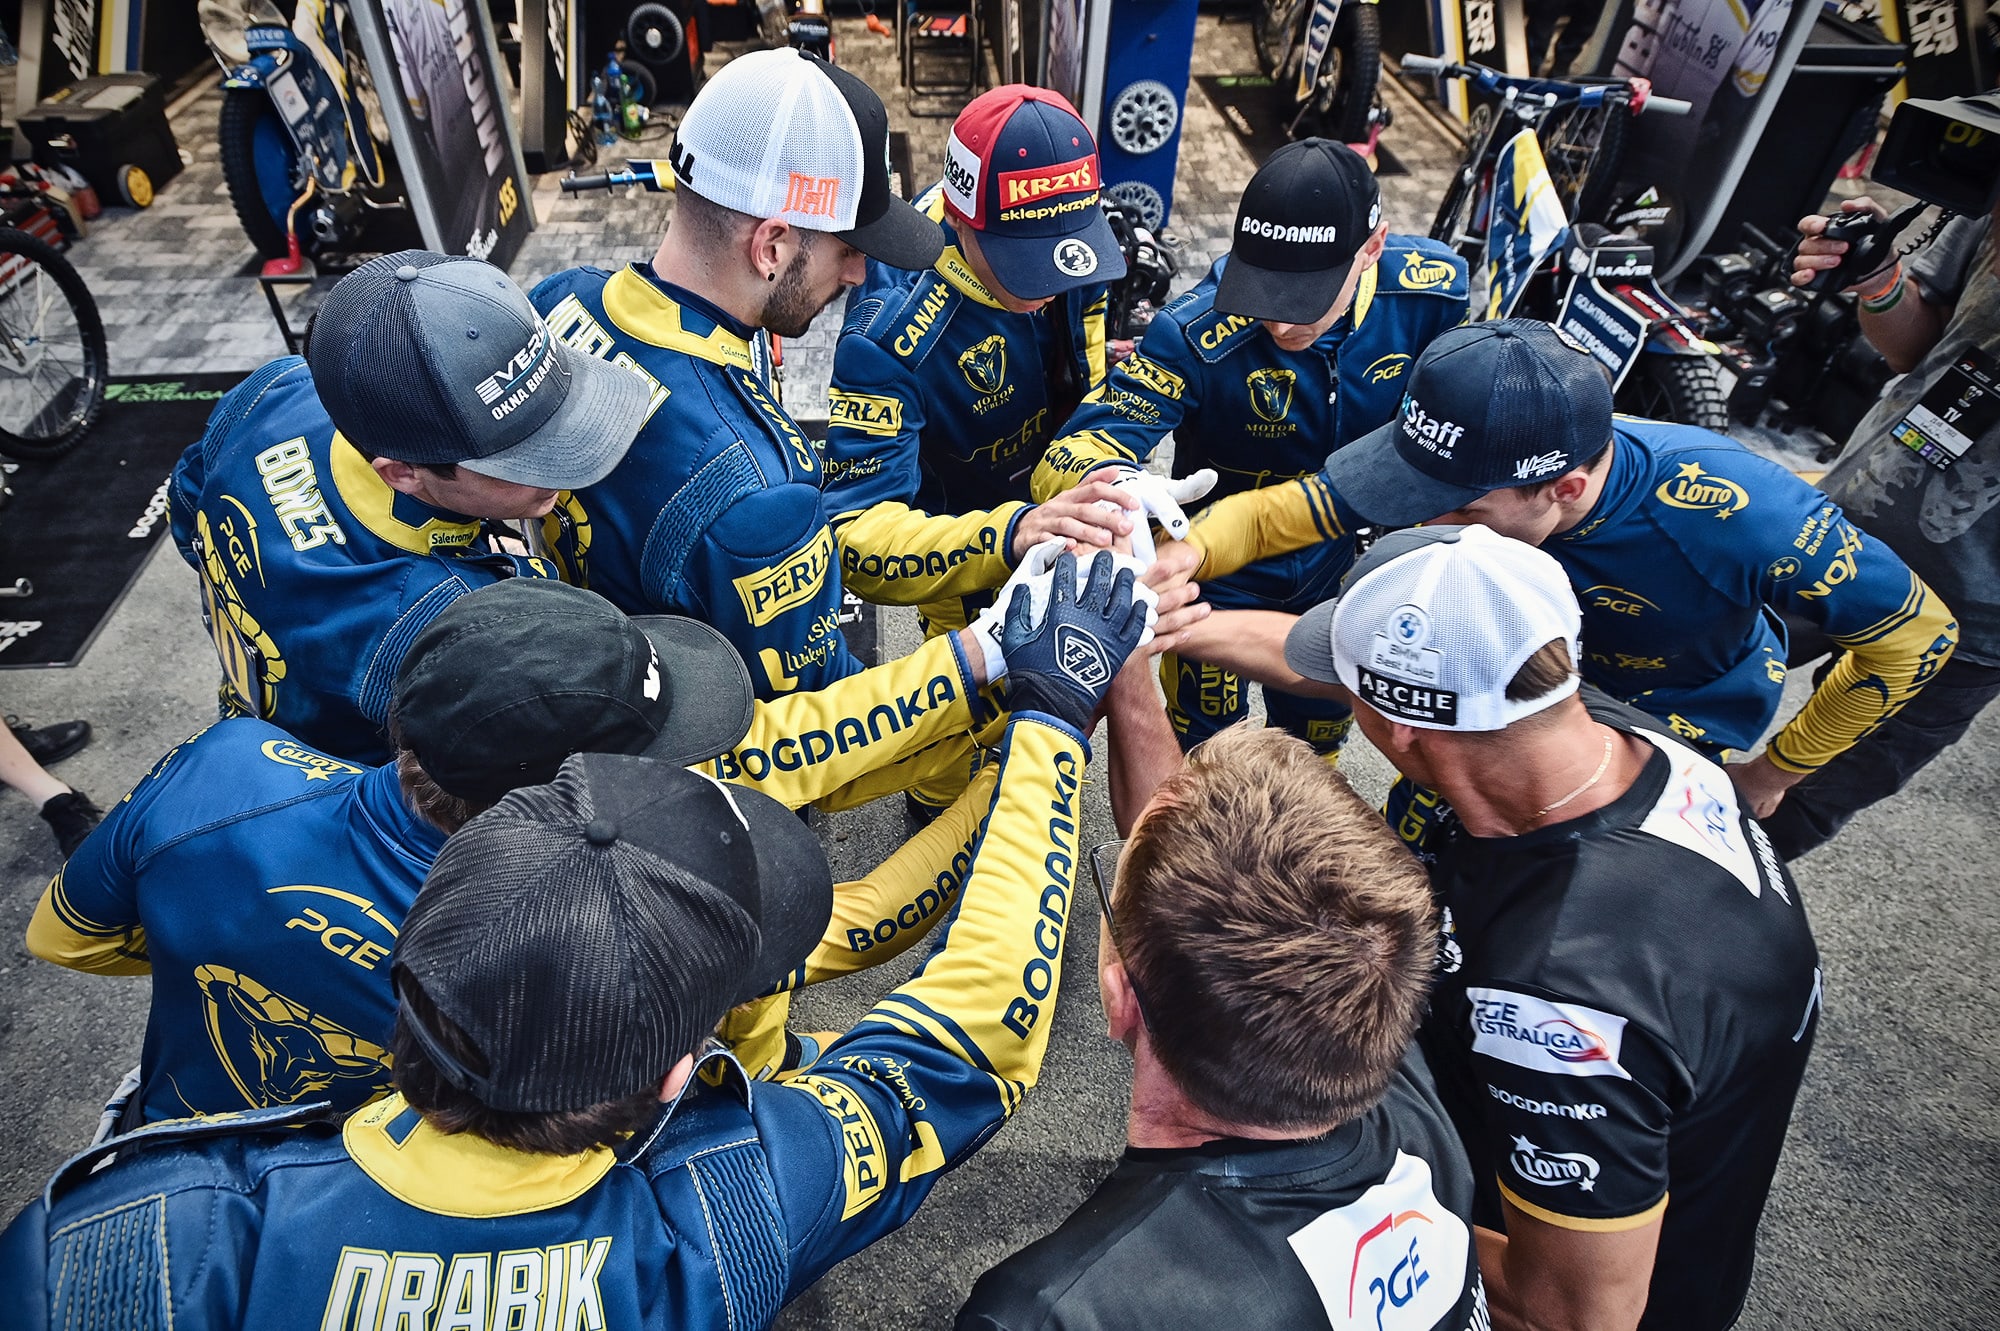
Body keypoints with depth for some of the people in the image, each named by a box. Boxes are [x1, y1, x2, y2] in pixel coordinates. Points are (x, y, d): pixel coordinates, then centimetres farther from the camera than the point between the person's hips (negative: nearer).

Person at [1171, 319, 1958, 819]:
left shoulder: (1735, 514, -41)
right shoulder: (1466, 459, -31)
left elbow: (1918, 631, -24)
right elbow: (1274, 513, -24)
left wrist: (1775, 771, -14)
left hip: (1691, 734, -3)